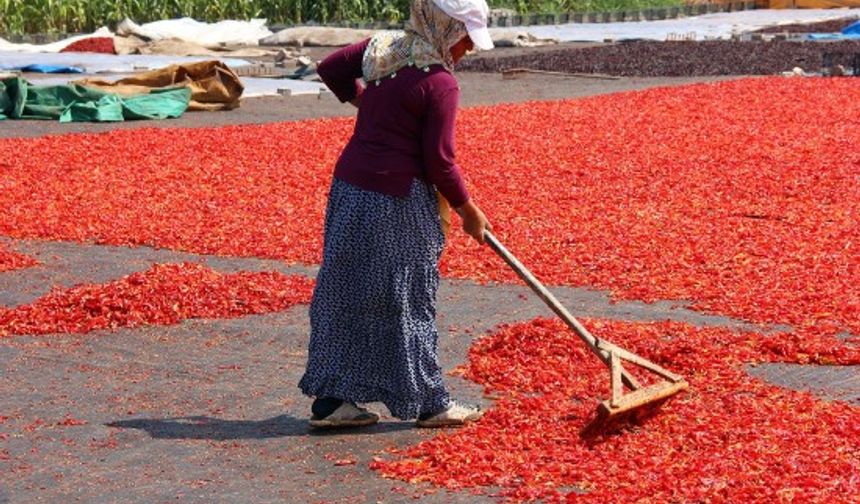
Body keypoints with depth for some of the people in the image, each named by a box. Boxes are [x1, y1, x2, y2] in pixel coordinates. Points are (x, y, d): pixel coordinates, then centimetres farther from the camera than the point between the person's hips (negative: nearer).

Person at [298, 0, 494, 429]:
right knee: (406, 298, 4)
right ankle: (428, 402, 17)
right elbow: (439, 161, -14)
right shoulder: (439, 83, -15)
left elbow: (330, 69, 20)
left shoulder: (380, 47, 6)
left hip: (350, 184, 8)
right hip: (396, 200, -8)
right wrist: (467, 210, -1)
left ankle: (330, 399, 17)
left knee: (348, 292, 12)